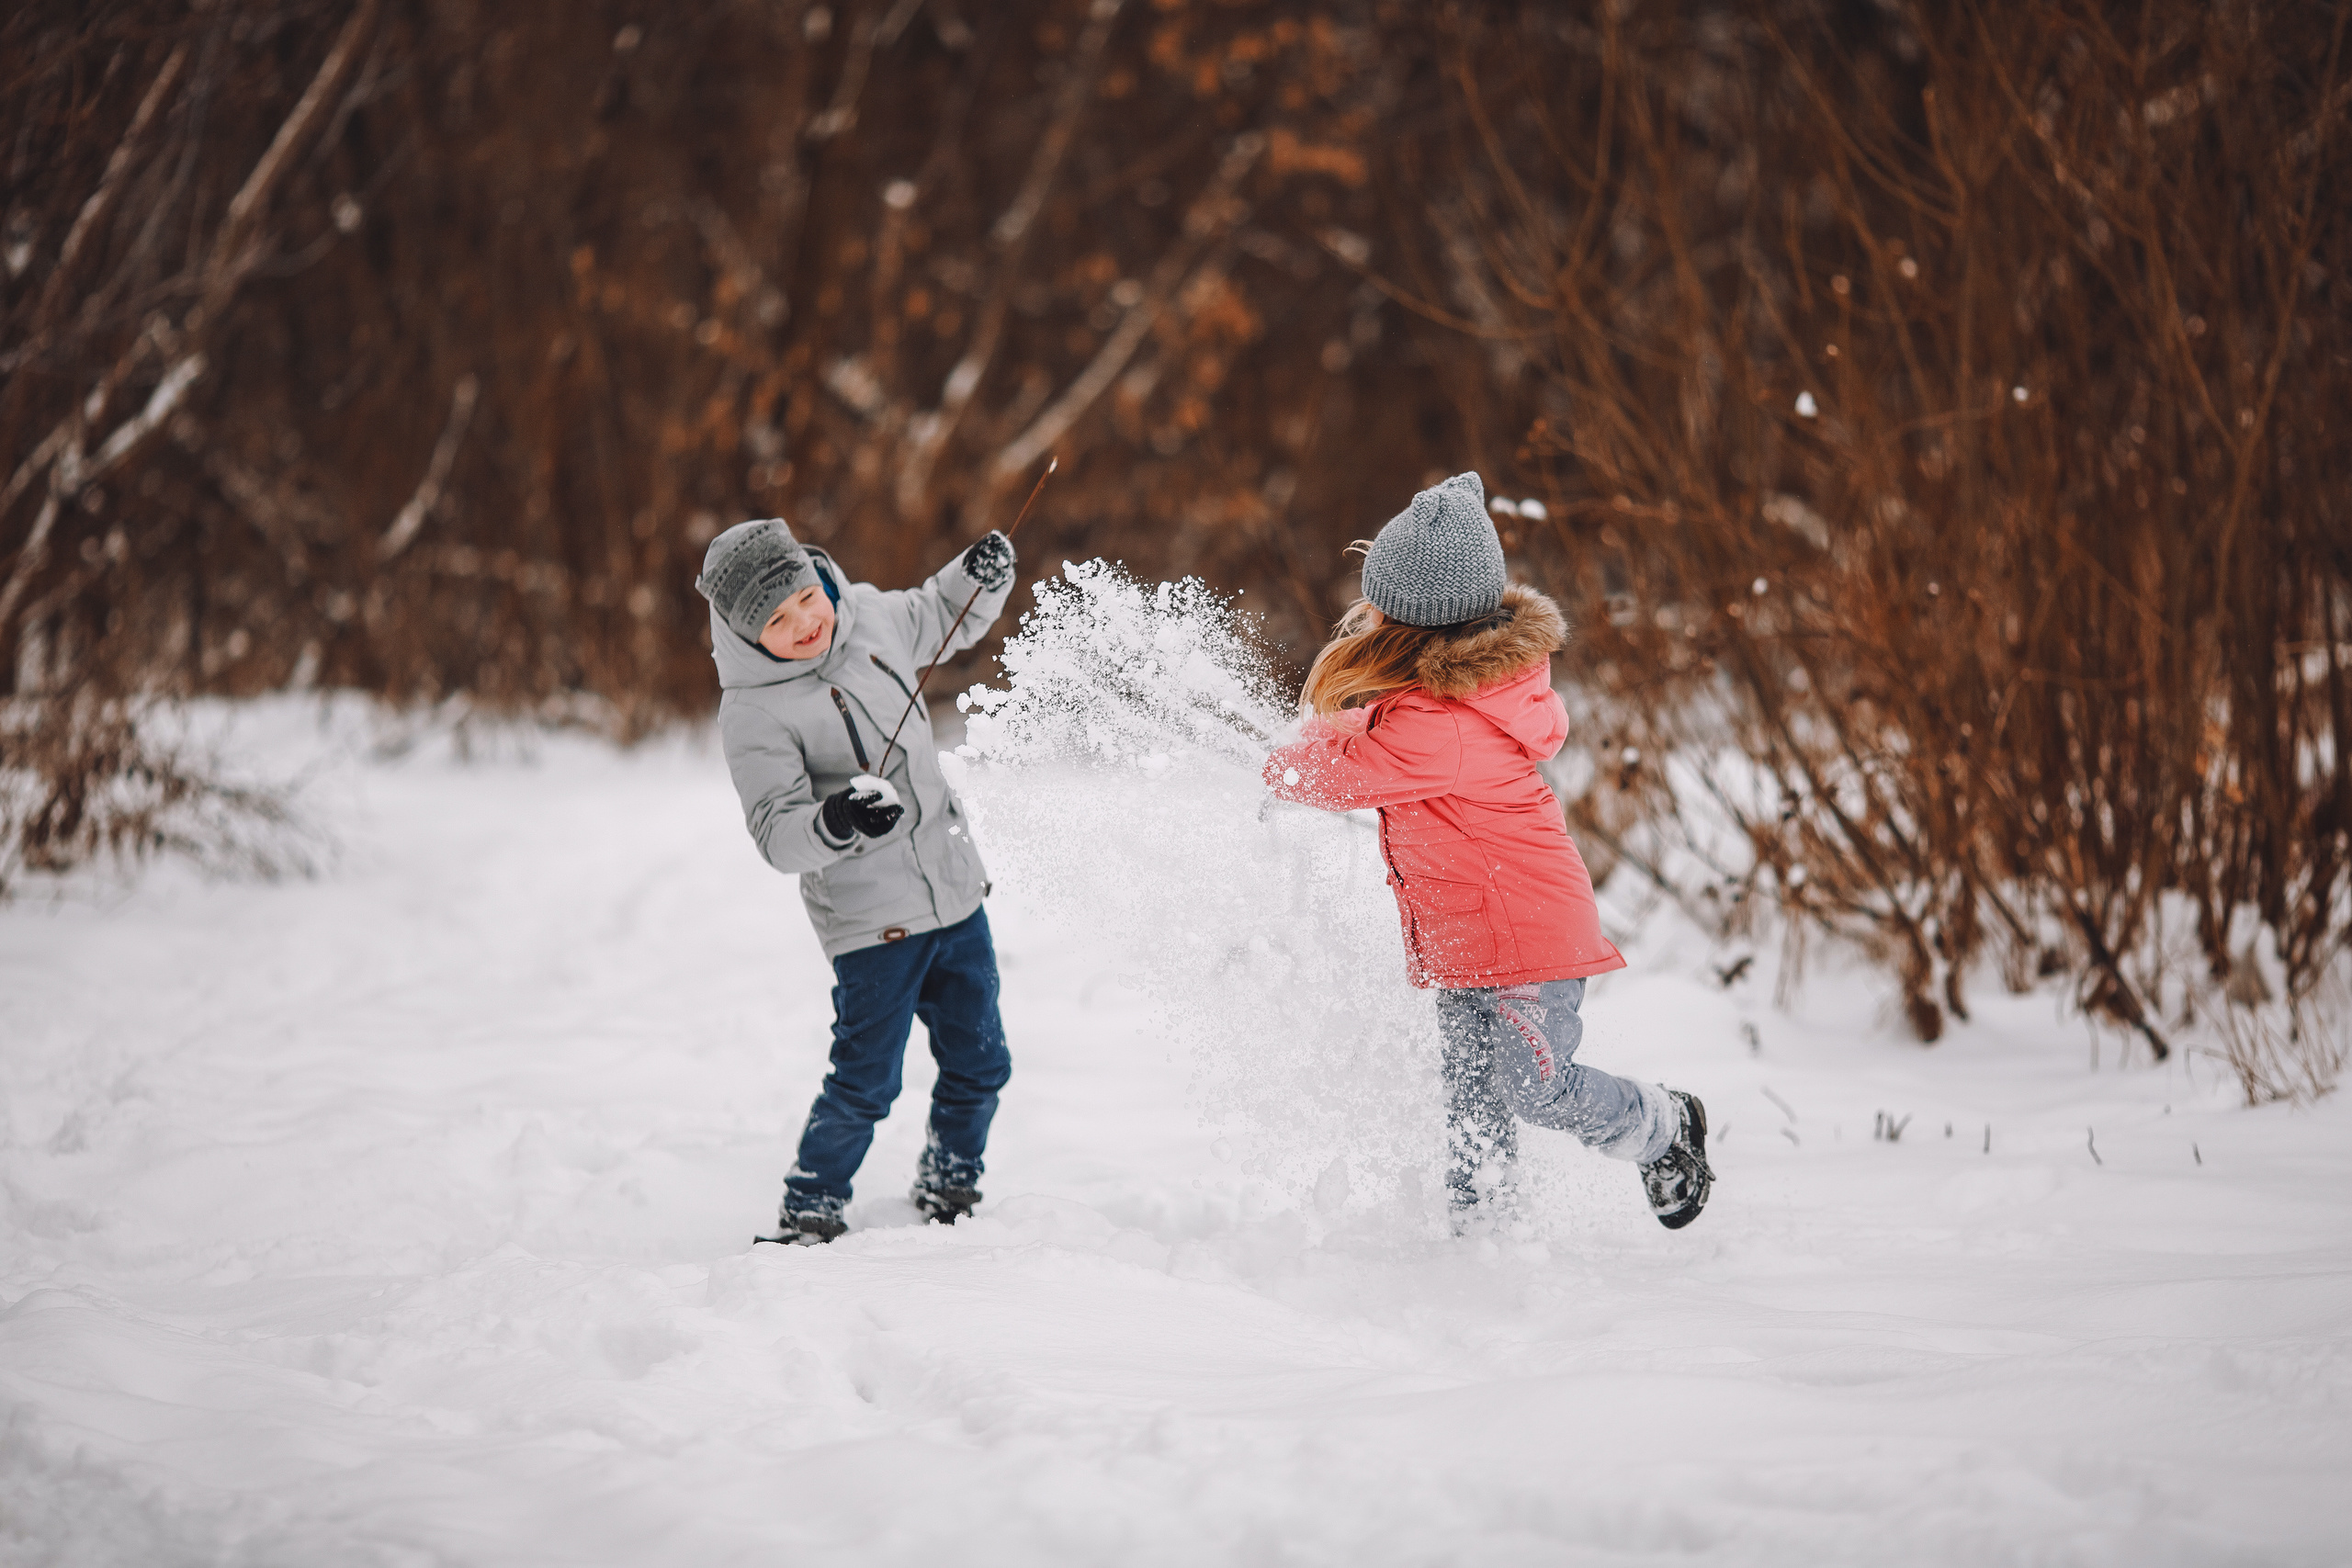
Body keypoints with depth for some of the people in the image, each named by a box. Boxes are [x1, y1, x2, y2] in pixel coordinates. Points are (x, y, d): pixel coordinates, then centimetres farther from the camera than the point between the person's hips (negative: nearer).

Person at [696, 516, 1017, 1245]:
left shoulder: (869, 615, -2)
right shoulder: (753, 712, -19)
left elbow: (941, 620, 21)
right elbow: (778, 835, -23)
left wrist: (979, 578, 1)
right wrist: (835, 823, -42)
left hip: (955, 890, 6)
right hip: (871, 917, -6)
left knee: (979, 1066, 14)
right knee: (866, 1082, -7)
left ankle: (947, 1193, 36)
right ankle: (808, 1214, 12)